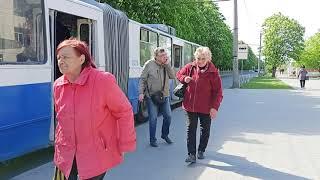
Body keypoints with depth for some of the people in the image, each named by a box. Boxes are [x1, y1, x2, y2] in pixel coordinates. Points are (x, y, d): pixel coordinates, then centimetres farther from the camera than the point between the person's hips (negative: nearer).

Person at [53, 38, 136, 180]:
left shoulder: (102, 80, -19)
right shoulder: (58, 85, 0)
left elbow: (124, 111, -12)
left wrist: (124, 146, -9)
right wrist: (60, 144, 18)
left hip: (96, 156, -5)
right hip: (66, 155, 5)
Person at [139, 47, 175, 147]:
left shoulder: (167, 65, 3)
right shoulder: (149, 64, -9)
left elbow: (172, 76, -8)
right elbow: (142, 79, -7)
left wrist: (167, 64, -14)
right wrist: (141, 92, -13)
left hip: (165, 96, 4)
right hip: (152, 97, -4)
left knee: (168, 116, 9)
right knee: (153, 118, 1)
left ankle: (165, 135, 32)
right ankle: (152, 139, 17)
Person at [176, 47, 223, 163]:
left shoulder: (213, 72, -11)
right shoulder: (190, 67, -1)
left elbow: (218, 92, -10)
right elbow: (179, 74, 17)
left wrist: (215, 107, -18)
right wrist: (184, 78, -6)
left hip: (206, 107, -2)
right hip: (190, 105, 2)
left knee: (205, 130, 13)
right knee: (191, 129, 3)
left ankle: (201, 151, 35)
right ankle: (191, 154, 8)